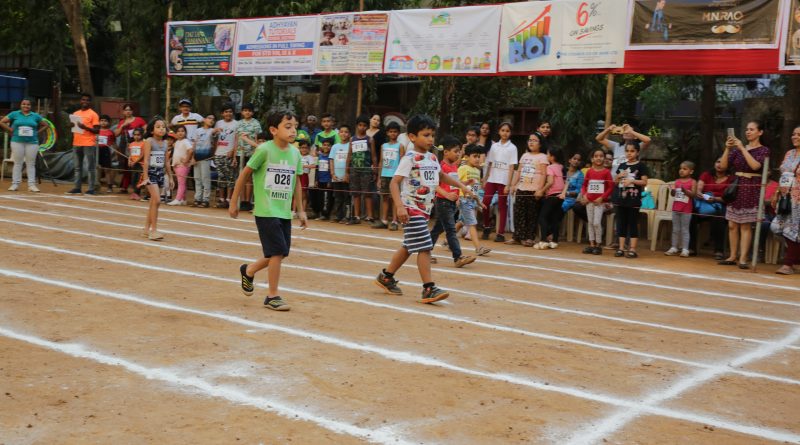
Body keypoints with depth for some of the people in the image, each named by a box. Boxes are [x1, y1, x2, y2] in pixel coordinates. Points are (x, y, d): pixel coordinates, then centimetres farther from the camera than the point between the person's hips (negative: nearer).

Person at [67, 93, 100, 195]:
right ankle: (77, 188, 15)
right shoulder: (75, 114, 16)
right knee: (77, 167, 10)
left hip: (89, 144, -6)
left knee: (91, 167, -3)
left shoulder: (93, 114, -2)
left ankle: (91, 189, -3)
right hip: (76, 144, 6)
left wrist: (85, 127, -20)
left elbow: (97, 130, -7)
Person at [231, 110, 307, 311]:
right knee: (278, 252, -10)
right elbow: (244, 175, -3)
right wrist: (233, 203, 0)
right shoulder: (264, 150, -12)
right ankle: (272, 296, 6)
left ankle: (248, 270, 37)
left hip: (285, 213, 6)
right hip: (266, 211, -6)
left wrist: (300, 210, 15)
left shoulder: (295, 153, 5)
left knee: (279, 254, 10)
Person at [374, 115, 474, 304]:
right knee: (424, 247, -13)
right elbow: (394, 182, -19)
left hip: (425, 209, 9)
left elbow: (441, 176, 30)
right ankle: (429, 289, -11)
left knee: (409, 246, 18)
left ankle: (386, 277, 33)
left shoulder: (432, 158, 10)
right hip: (411, 209, -9)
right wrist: (399, 206, -31)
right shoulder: (409, 159, -14)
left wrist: (461, 186, 24)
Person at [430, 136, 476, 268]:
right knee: (451, 230, -9)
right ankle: (458, 257, -11)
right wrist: (447, 195, -32)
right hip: (443, 202, -9)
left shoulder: (454, 166, 13)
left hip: (452, 202, 9)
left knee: (438, 228, 15)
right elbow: (435, 185, -22)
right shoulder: (441, 166, -15)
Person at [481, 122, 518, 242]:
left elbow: (511, 167, -5)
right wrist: (485, 179, 7)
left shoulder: (512, 148, 0)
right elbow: (489, 164, 13)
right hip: (491, 179, 3)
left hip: (503, 181, -3)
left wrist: (508, 184, -12)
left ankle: (501, 233, 4)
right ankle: (487, 227, 14)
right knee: (485, 203, -5)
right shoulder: (494, 146, 11)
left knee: (502, 206, 1)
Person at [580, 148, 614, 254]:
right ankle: (591, 244, 15)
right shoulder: (589, 171, 5)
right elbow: (584, 185, 13)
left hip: (600, 201, -4)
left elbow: (611, 187, -7)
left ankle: (598, 245, 2)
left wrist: (602, 198, -13)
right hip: (589, 201, 4)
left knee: (597, 223, -10)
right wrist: (584, 195, -2)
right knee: (590, 223, 8)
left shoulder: (606, 172, -6)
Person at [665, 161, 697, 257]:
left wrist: (685, 191, -28)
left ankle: (685, 249, 1)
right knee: (675, 229, 10)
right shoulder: (677, 181, 8)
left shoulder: (692, 182, -4)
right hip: (676, 208, 5)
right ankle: (674, 248, 16)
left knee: (685, 229, -1)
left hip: (686, 210, -5)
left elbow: (693, 194, -13)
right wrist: (672, 190, -16)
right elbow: (672, 194, 6)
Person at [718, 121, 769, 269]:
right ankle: (732, 257, 11)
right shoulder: (737, 148, 12)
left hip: (751, 189, -4)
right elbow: (723, 165, 2)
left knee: (746, 225, -6)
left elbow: (755, 165, -18)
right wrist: (727, 148, -11)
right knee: (732, 225, 4)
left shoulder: (763, 150, 1)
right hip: (735, 188, 5)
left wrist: (742, 148, -19)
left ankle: (743, 259, -6)